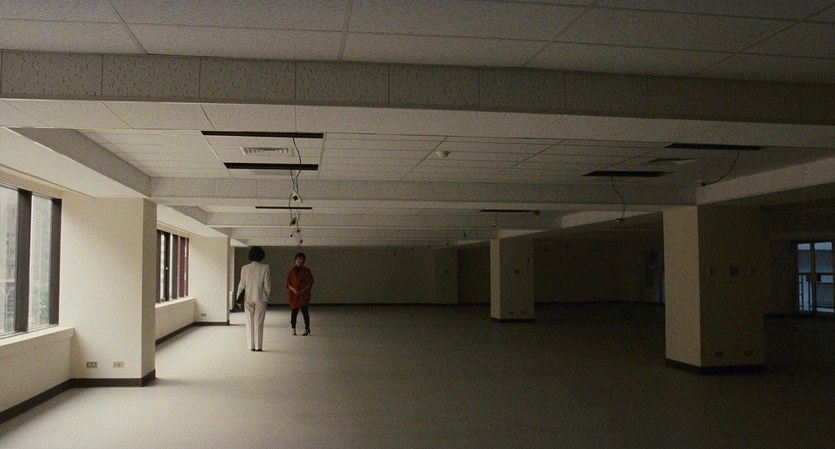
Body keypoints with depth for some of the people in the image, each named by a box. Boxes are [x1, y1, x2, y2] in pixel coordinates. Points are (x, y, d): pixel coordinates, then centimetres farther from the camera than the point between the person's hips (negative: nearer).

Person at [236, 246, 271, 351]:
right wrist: (267, 296, 8)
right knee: (259, 323, 5)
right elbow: (267, 284, -5)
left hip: (248, 298, 1)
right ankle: (258, 346, 5)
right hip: (261, 298, -1)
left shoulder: (245, 268, -2)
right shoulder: (265, 268, -7)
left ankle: (251, 346, 11)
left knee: (250, 323, 9)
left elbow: (242, 284, 0)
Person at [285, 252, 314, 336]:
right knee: (294, 311, 2)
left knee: (304, 310, -7)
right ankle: (293, 329, 11)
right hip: (293, 294, 2)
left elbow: (310, 282, 2)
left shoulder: (307, 270, 4)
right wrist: (293, 289, -11)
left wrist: (304, 289, -13)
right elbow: (287, 282, 5)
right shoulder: (292, 271, 8)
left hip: (304, 294, -2)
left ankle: (307, 329, 3)